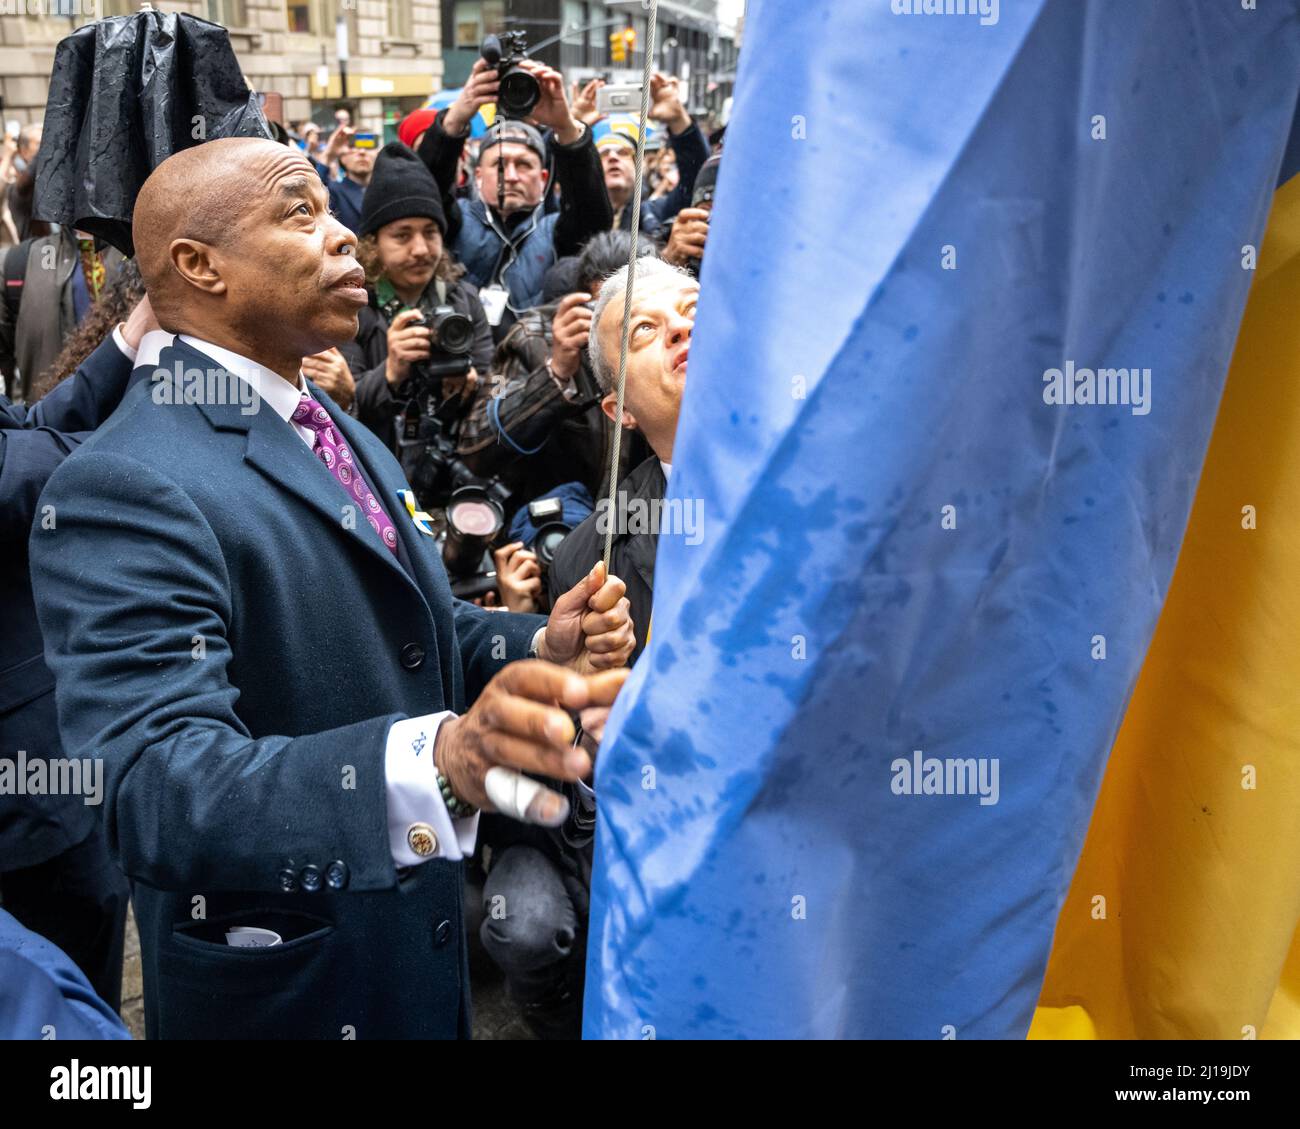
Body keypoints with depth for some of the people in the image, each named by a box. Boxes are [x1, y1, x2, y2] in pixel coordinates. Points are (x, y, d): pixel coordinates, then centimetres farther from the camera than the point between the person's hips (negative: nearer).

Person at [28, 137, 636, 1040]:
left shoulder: (336, 432, 6)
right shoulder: (125, 489, -23)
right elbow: (157, 785, -34)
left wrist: (542, 649, -7)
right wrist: (439, 760, -50)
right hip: (284, 996, -8)